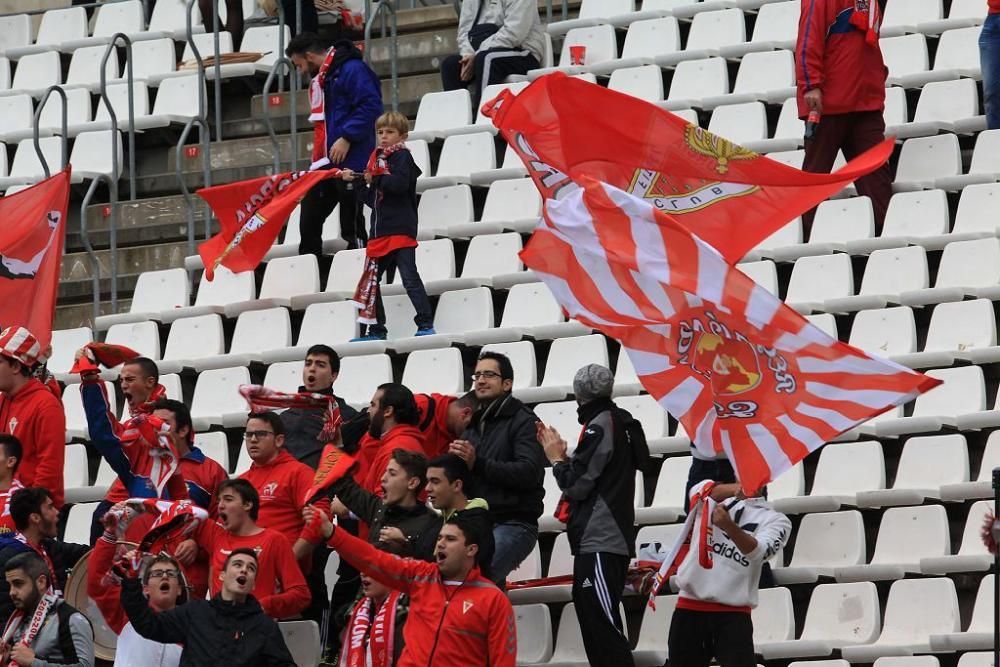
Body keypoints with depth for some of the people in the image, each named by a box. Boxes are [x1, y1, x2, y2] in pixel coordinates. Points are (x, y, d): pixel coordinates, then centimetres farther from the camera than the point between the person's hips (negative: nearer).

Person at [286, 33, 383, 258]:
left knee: (352, 229, -4)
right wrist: (318, 159, 18)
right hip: (325, 163, 10)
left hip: (350, 162, -10)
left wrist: (347, 138, -21)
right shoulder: (319, 79, 18)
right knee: (309, 221, 8)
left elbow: (370, 106, -20)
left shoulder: (351, 70, -12)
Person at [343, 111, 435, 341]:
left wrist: (376, 179, -13)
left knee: (410, 278, -12)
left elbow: (400, 183, -22)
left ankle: (426, 324, -11)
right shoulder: (378, 159, 21)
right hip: (380, 232, 9)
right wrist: (356, 182, 11)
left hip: (400, 230, -9)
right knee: (371, 281, 9)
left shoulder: (402, 156, -2)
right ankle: (376, 330, 15)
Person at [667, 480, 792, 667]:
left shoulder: (777, 521, 6)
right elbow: (703, 490, -15)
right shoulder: (712, 500, 11)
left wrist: (729, 527, -36)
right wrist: (734, 489, -37)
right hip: (690, 607, 2)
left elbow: (757, 552, -15)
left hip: (734, 613, -2)